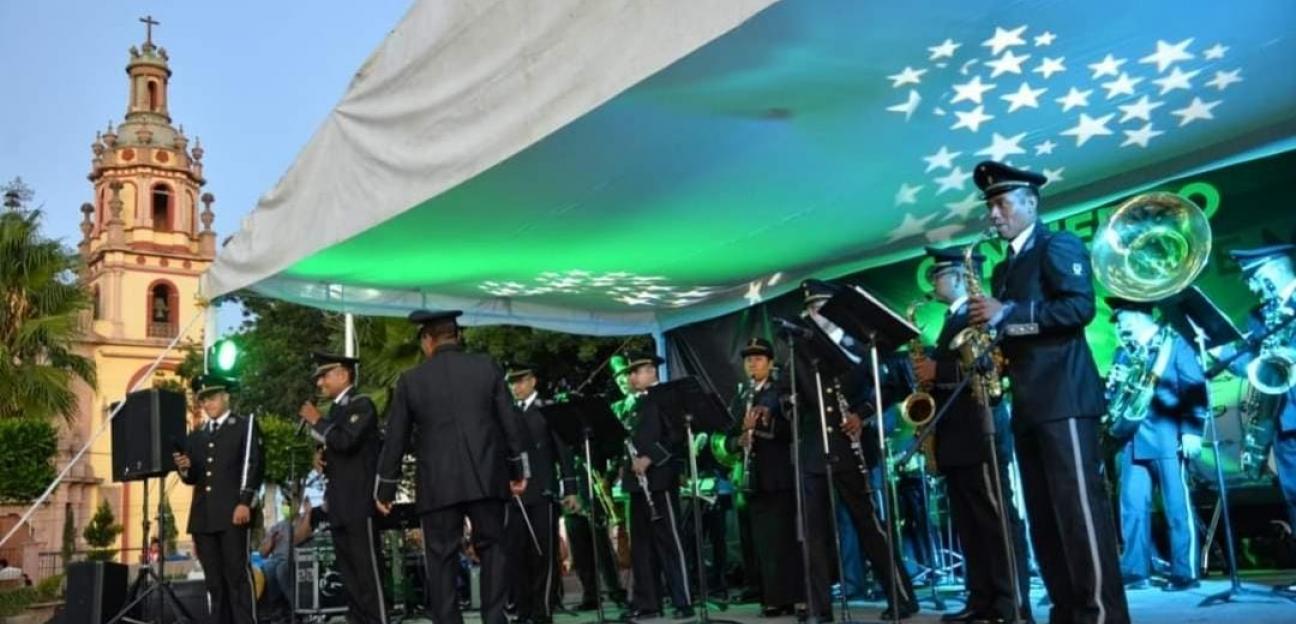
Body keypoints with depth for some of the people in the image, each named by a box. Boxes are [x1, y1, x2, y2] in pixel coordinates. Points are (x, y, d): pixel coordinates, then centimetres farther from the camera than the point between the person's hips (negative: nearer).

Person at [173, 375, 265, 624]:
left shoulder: (246, 426, 6)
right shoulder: (195, 436, 22)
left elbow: (254, 466, -5)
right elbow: (194, 478, 18)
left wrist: (245, 502, -15)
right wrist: (184, 468, -6)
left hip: (233, 513, -6)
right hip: (203, 517, 6)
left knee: (238, 574, -9)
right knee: (214, 580, 5)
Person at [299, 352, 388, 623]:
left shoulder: (362, 404, -6)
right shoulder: (335, 410, 19)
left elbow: (346, 441, -22)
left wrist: (317, 421, -9)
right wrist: (322, 458, 8)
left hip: (359, 503, -9)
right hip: (339, 505, 9)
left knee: (368, 570, -9)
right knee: (350, 574, 9)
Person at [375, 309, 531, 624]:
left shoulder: (410, 380, 2)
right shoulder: (487, 367, 3)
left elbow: (395, 439, 6)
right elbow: (510, 422, 3)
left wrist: (385, 489, 15)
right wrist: (518, 470, 12)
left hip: (438, 486, -1)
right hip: (487, 478, 1)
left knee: (441, 559, 6)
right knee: (491, 548, 11)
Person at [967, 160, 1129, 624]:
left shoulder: (1059, 246, 0)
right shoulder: (1005, 269, 23)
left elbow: (1080, 307, -15)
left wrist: (1006, 314, -17)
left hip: (1063, 397, -9)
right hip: (1028, 403, 9)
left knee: (1078, 508, -11)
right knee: (1044, 515, 7)